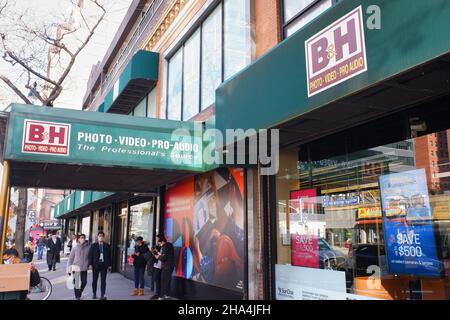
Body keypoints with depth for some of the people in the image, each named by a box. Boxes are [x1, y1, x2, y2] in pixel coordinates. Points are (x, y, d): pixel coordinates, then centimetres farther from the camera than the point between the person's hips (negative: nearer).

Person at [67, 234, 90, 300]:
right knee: (76, 283, 1)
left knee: (84, 282, 4)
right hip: (76, 268, -1)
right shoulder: (75, 248, -3)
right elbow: (70, 258, 2)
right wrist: (69, 268, 1)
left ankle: (80, 292, 32)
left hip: (84, 268, 1)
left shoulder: (88, 247, -3)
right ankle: (77, 297, 17)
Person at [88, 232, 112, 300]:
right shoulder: (93, 245, 2)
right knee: (94, 280, 11)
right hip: (96, 265, 0)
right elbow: (90, 255, -1)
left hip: (104, 265, 0)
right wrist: (90, 264, -9)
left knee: (103, 280, -2)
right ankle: (94, 294, 26)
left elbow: (109, 256, 7)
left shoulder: (107, 246, 5)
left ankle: (102, 295, 0)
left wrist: (109, 265, 4)